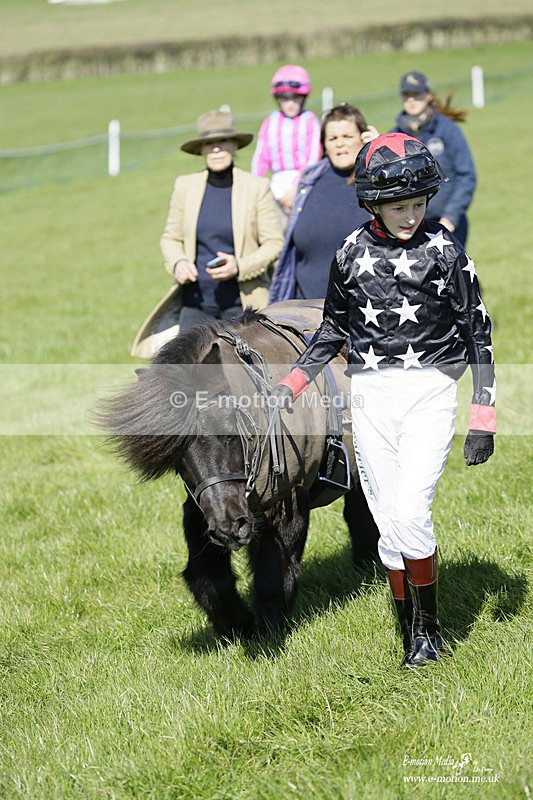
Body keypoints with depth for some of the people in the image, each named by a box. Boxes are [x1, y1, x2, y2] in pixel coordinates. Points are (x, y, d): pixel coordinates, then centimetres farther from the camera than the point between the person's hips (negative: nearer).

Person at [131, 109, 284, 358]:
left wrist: (239, 266, -16)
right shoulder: (185, 186, 7)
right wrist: (177, 263, -7)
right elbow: (171, 238, 15)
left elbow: (274, 243, 0)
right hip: (195, 301, 2)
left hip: (241, 303, -2)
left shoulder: (257, 187, 0)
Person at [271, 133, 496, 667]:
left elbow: (477, 332, -1)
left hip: (429, 391, -3)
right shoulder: (351, 255, 4)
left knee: (410, 513, -16)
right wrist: (293, 383, 9)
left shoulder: (444, 251, -5)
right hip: (370, 396, 3)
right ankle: (413, 640, 13)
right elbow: (334, 327, 19)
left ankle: (429, 626, 3)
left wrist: (483, 418, -7)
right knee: (389, 526, 2)